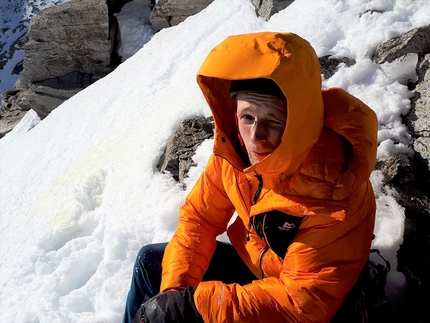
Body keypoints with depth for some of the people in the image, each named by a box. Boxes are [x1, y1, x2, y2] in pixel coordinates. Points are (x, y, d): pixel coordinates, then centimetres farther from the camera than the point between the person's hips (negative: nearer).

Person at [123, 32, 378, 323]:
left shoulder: (335, 198, -35)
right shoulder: (237, 146, -17)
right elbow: (199, 216, -6)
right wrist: (173, 289, -15)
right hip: (253, 263, 6)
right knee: (151, 261, 10)